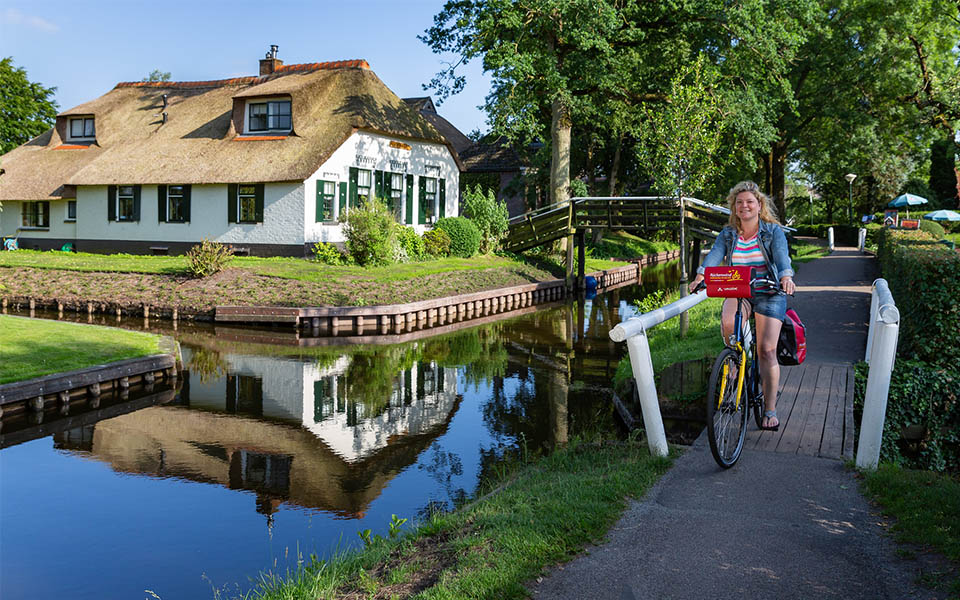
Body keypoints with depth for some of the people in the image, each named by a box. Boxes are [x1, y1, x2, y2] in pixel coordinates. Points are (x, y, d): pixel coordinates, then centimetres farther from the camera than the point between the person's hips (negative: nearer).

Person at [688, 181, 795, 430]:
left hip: (768, 294, -1)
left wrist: (786, 276, -38)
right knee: (728, 321, -34)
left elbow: (781, 256, -16)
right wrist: (701, 276, -31)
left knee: (767, 350, -8)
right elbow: (714, 255, -10)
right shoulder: (727, 234, 7)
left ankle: (770, 411, 1)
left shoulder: (773, 231, 1)